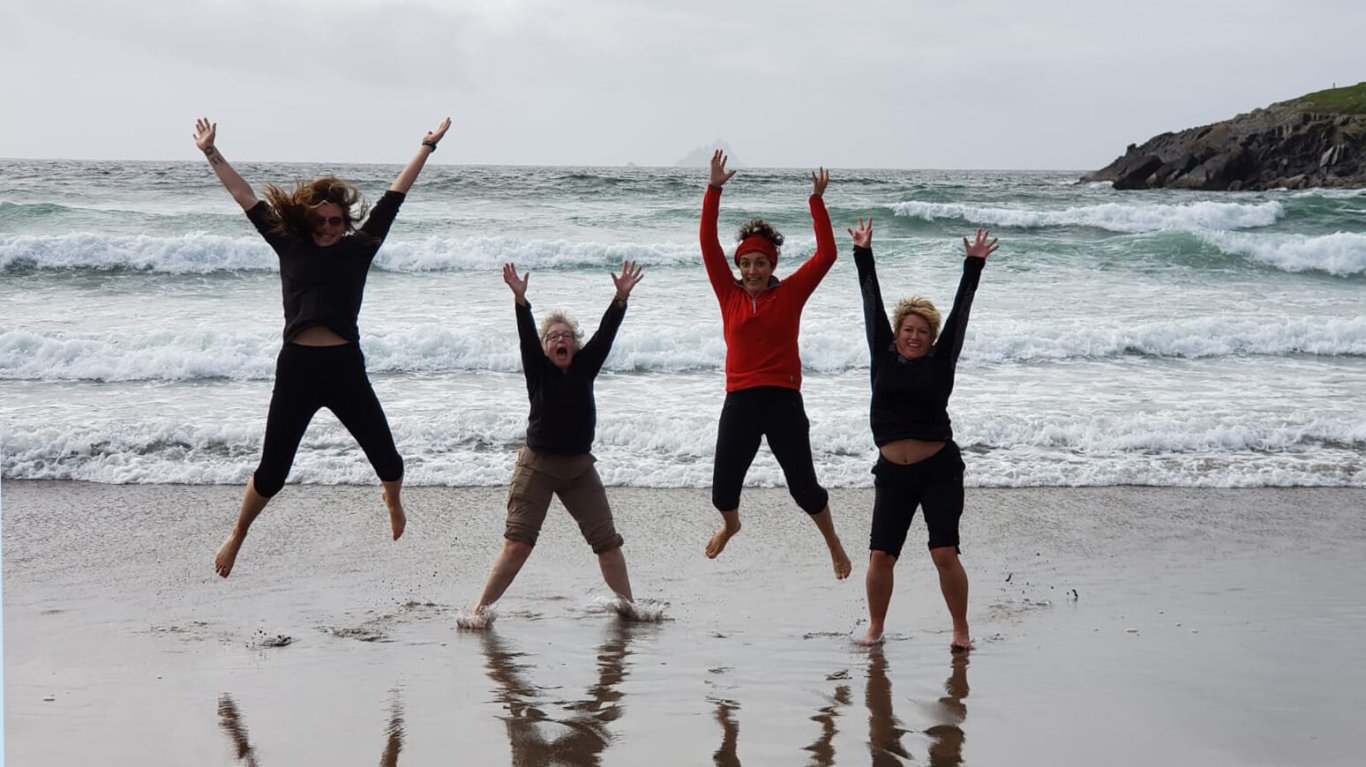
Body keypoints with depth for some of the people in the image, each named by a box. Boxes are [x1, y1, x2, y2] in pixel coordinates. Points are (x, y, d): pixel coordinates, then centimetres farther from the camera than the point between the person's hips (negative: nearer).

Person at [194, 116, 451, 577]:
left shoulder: (359, 247, 9)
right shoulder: (288, 244, 9)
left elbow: (395, 196, 13)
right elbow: (246, 197, 14)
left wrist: (427, 147, 17)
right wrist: (211, 153, 16)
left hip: (346, 368, 1)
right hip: (296, 367, 0)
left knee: (387, 460, 4)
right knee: (272, 471, 5)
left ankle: (393, 503, 40)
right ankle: (238, 536, 29)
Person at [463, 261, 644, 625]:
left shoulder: (585, 367, 5)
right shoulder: (538, 370, -1)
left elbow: (605, 334, -7)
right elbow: (526, 337, -17)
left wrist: (621, 297, -20)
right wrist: (520, 300, -33)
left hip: (580, 466, 3)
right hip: (537, 465, -3)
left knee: (607, 540, 3)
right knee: (518, 542, -8)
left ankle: (627, 605, 15)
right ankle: (480, 610, -4)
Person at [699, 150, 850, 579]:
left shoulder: (789, 295, 2)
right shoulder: (729, 295, 5)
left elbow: (826, 256, -3)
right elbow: (708, 245, 0)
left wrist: (817, 200, -6)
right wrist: (714, 190, -5)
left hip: (784, 401, -2)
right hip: (740, 402, 2)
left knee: (803, 487, 3)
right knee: (723, 490, 5)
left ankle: (832, 541, 31)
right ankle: (730, 526, 41)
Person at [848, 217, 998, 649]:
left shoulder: (941, 361, 3)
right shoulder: (884, 357, 7)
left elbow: (960, 311, 3)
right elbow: (872, 305, 9)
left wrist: (974, 265, 1)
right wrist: (863, 254, 12)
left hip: (939, 470, -2)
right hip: (892, 472, 2)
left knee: (945, 554, -5)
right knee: (880, 555, 1)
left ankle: (961, 630, 10)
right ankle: (875, 628, 18)